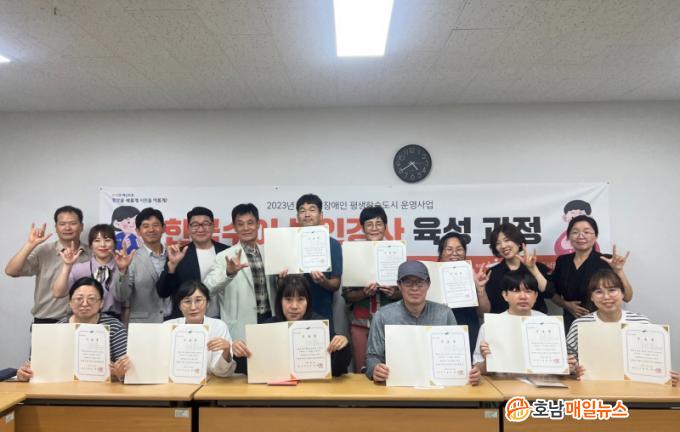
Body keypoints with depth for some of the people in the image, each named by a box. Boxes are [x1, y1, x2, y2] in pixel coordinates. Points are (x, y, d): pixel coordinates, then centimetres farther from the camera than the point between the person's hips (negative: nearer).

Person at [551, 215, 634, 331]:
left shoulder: (605, 261, -8)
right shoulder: (562, 261, 1)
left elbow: (627, 297, -14)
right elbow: (553, 293, 10)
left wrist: (618, 270, -27)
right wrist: (566, 305, -8)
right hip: (570, 321, 3)